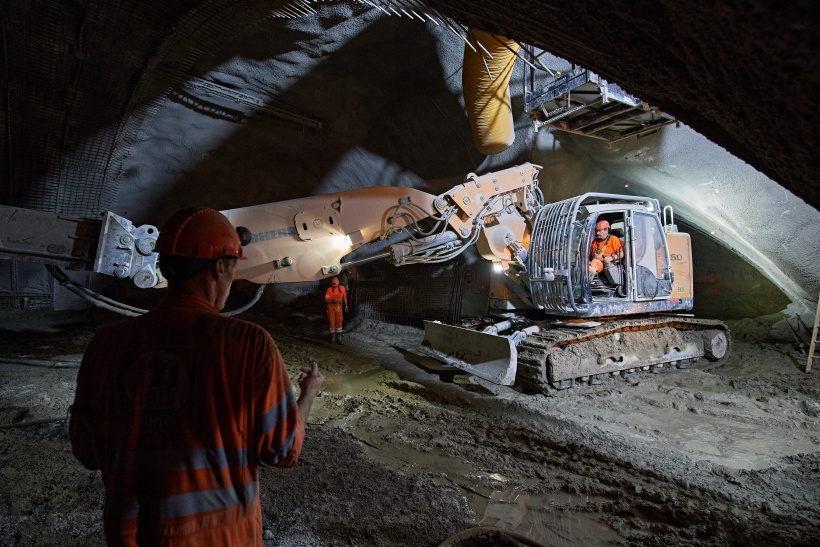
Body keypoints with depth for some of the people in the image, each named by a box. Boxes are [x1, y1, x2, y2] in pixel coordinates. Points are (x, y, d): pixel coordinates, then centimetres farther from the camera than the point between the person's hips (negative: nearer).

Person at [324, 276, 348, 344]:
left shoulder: (342, 288, -4)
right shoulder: (329, 289, -12)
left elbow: (344, 297, 10)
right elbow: (326, 300, -9)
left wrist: (346, 306, 11)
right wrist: (333, 301, -24)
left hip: (338, 307, 2)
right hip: (331, 307, -2)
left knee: (339, 322, 3)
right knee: (332, 323, 1)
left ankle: (338, 338, 13)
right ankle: (332, 338, 15)